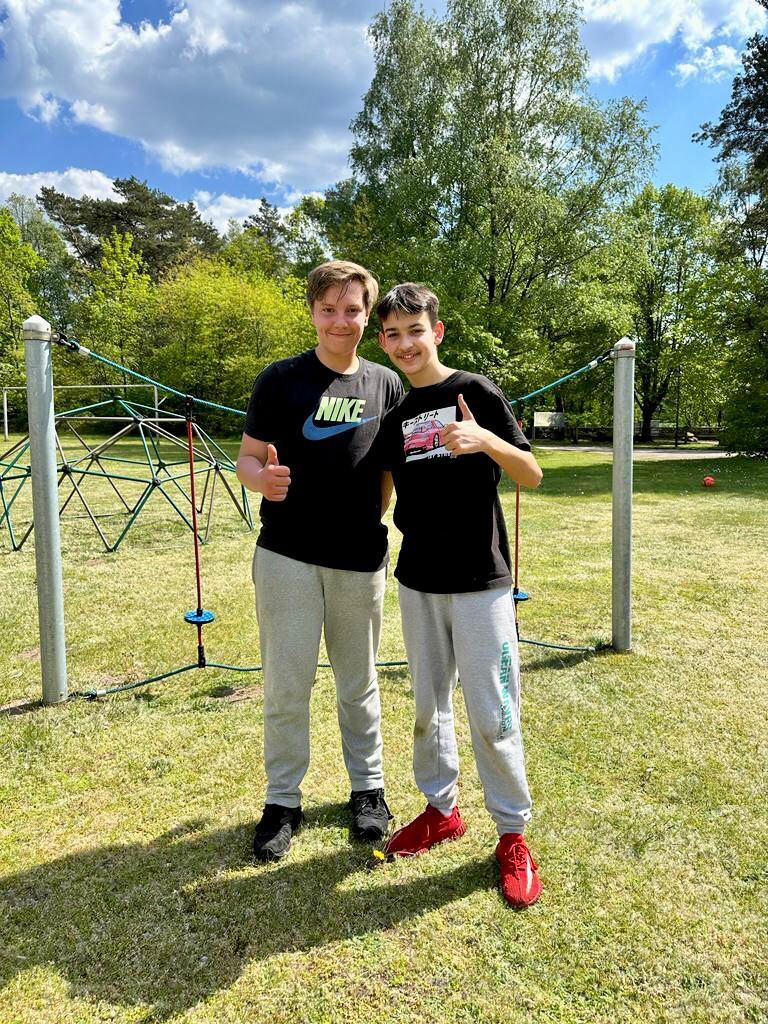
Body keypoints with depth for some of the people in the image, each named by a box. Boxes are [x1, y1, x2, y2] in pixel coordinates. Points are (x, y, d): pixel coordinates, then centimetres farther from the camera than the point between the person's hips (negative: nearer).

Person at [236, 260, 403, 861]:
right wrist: (261, 478, -21)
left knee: (359, 683, 15)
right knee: (286, 685, 4)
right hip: (287, 554, -1)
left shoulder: (386, 385, 5)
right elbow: (249, 456, 0)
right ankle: (283, 802, 23)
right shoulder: (281, 379, -1)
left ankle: (368, 789, 32)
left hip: (361, 557, 2)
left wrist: (375, 520, 0)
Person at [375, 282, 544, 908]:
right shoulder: (394, 417, 9)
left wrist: (487, 440, -27)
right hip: (417, 580, 5)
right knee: (429, 705, 15)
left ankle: (513, 834, 19)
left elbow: (532, 476, -9)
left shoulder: (475, 391, -5)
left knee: (492, 714, -1)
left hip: (479, 579, -5)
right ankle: (441, 810, 34)